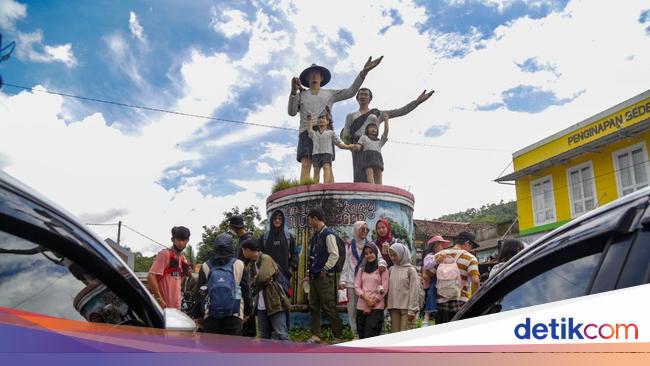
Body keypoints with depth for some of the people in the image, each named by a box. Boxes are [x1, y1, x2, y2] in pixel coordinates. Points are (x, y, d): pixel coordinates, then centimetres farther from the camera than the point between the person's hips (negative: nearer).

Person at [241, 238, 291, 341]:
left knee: (281, 334, -9)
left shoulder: (266, 259, -10)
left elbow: (262, 277, -24)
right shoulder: (251, 264, 13)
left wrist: (256, 282, -3)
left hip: (275, 303, -8)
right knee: (264, 336, 13)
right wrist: (264, 281, -13)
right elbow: (253, 285, 4)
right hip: (261, 306, 8)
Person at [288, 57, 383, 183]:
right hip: (306, 133, 0)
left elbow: (351, 92, 11)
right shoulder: (301, 95, 22)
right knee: (305, 166, -17)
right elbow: (291, 112, 5)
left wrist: (364, 71, 1)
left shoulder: (329, 94, 24)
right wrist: (294, 91, -8)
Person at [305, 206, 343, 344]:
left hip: (324, 277, -9)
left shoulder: (328, 234, -11)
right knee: (314, 307, 10)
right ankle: (315, 335, 16)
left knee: (329, 307, -5)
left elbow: (334, 255, -17)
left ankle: (338, 336, 5)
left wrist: (324, 270, -14)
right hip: (314, 276, 9)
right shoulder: (315, 236, 15)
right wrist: (310, 273, 15)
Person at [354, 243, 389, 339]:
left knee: (370, 336, -15)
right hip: (361, 307, 5)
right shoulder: (362, 269, 17)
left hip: (376, 307, -4)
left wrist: (373, 302, -8)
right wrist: (366, 298, -9)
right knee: (362, 336, 3)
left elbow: (384, 289, -3)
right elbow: (356, 286, 8)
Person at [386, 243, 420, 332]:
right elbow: (389, 288, 14)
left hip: (406, 308, -5)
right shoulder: (391, 270, 11)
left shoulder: (410, 270, -3)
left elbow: (414, 291, -6)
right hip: (394, 308, 5)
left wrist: (412, 310, -10)